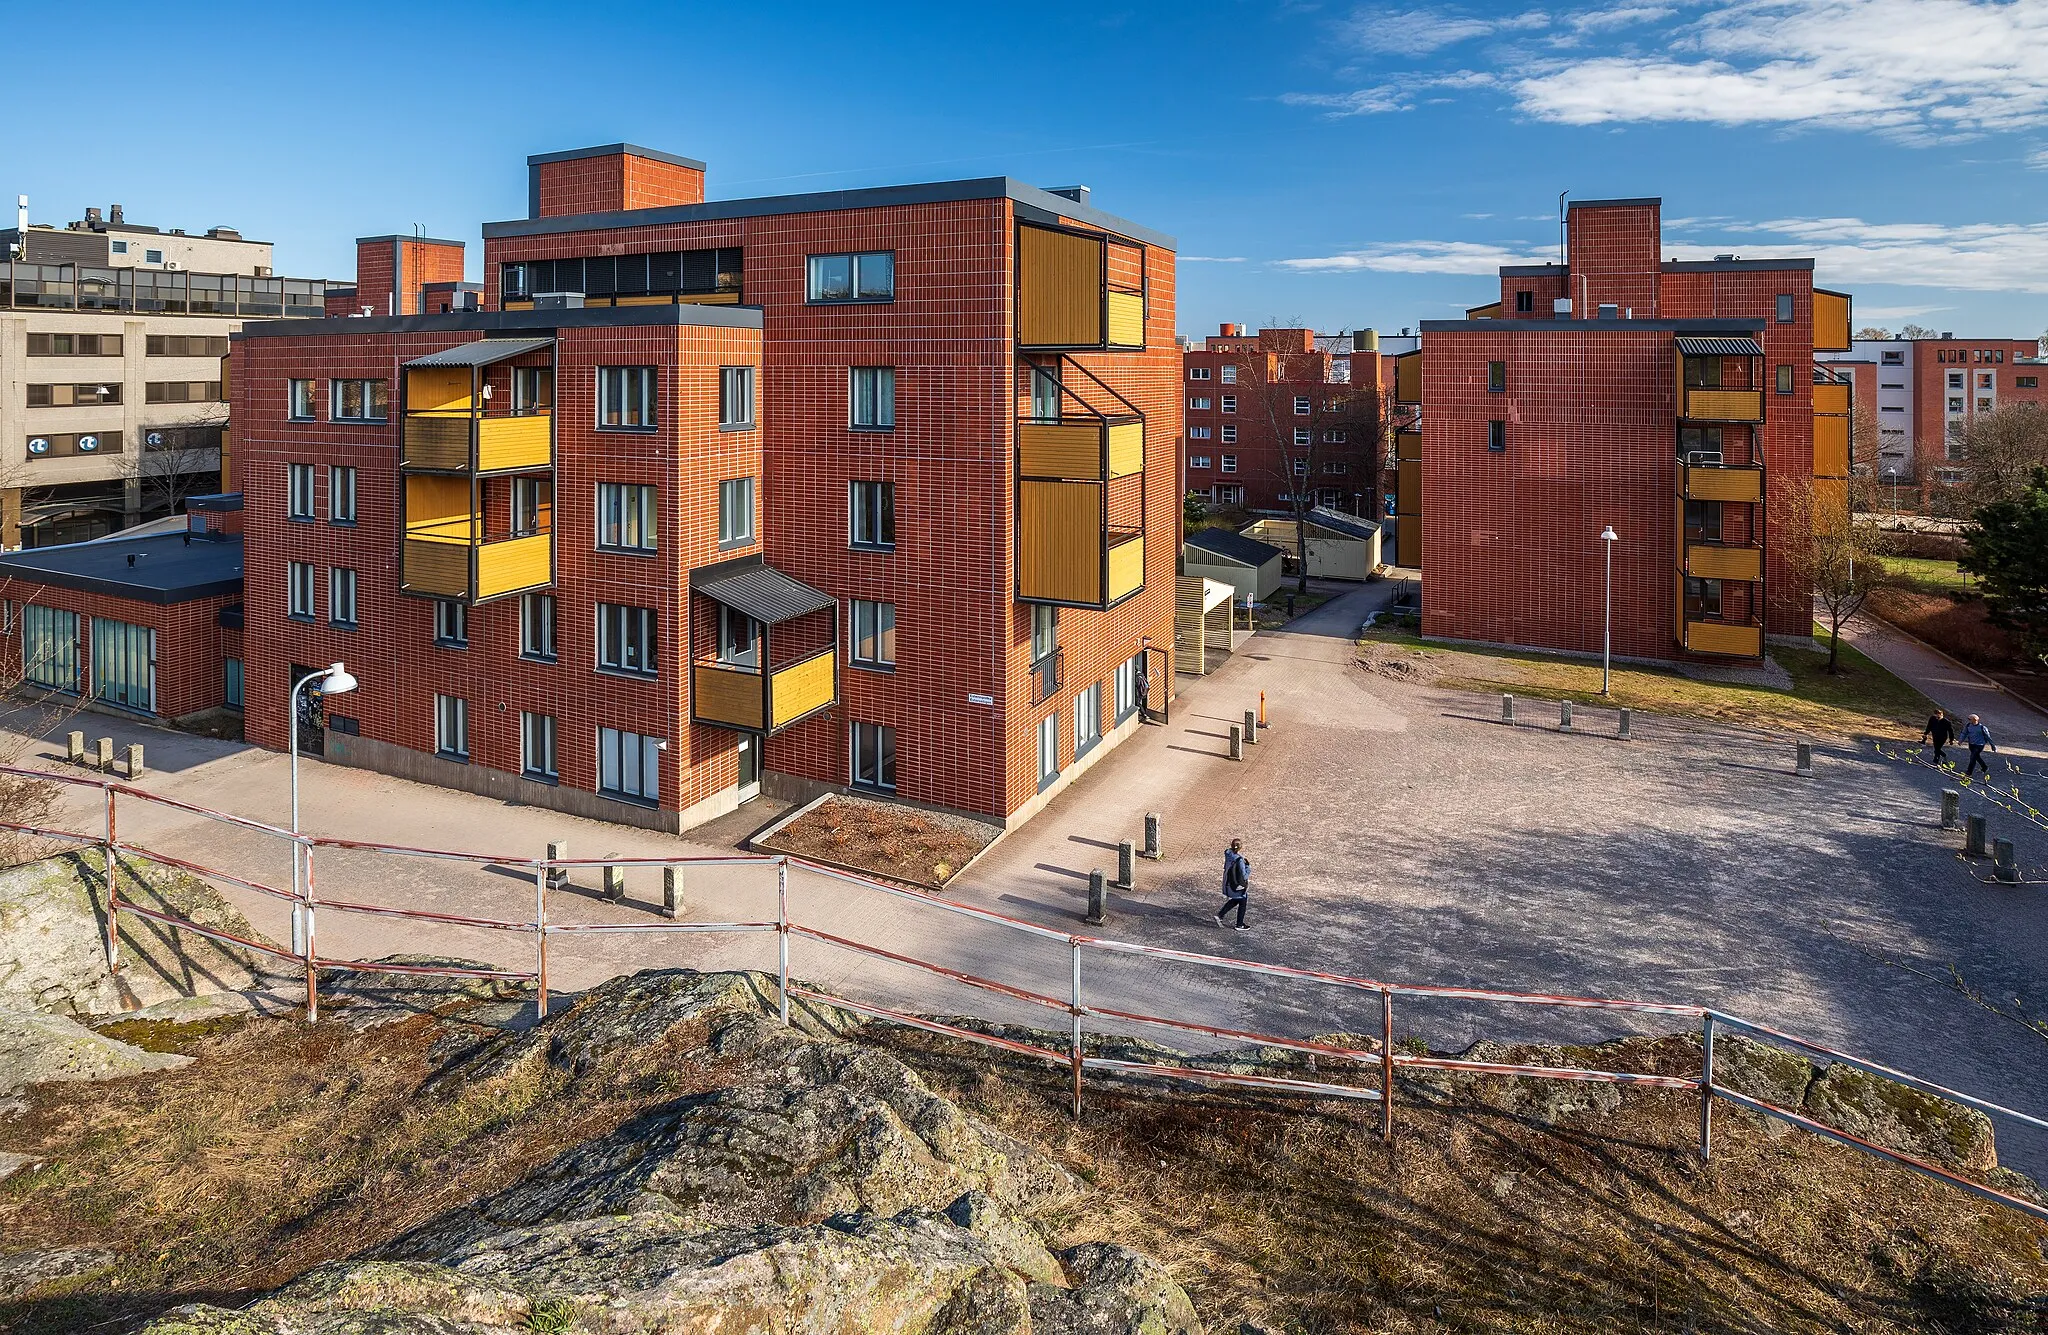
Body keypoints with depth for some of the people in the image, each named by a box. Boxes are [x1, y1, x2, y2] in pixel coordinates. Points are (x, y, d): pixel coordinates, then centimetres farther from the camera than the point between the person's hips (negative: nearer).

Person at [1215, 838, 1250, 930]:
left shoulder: (1228, 855, -8)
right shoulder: (1240, 860, -29)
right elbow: (1244, 877, -26)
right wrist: (1248, 865, -14)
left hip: (1228, 884, 7)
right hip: (1238, 886, -7)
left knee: (1235, 900, 30)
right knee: (1242, 904, 16)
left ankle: (1219, 915, 23)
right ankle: (1239, 925, 29)